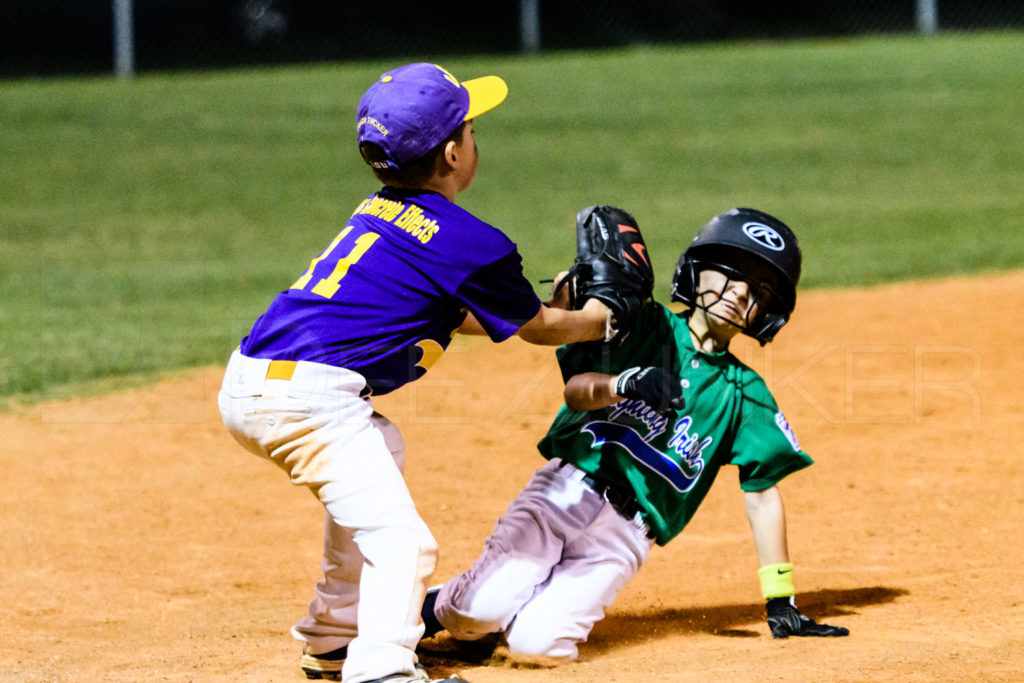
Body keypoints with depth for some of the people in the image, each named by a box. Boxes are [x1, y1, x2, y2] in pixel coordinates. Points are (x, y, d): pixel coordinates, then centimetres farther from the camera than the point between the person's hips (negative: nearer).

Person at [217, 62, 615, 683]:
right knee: (400, 542, -14)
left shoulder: (378, 212, 20)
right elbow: (538, 328, 14)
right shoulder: (472, 242, -4)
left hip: (246, 383, 9)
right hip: (311, 397, -9)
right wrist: (602, 319, 32)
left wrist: (548, 309, 42)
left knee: (383, 449, 34)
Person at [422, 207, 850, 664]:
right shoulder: (646, 326, 7)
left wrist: (780, 604, 4)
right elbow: (575, 389, -6)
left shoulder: (744, 393, 11)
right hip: (567, 485, -1)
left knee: (538, 643, -21)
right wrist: (623, 383, -29)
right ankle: (439, 606, 12)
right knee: (487, 606, -24)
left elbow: (763, 492, 10)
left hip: (627, 529, 1)